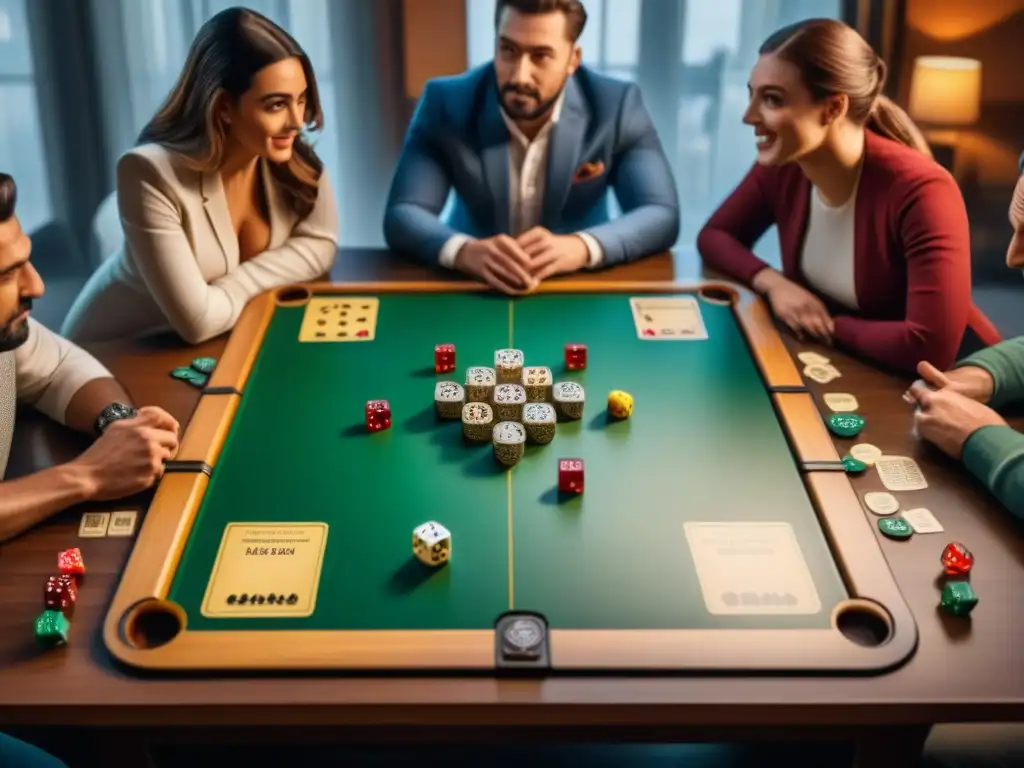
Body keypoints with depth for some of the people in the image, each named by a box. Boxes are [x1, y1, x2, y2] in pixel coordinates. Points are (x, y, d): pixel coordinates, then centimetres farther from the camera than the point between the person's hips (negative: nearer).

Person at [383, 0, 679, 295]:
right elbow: (402, 216, -18)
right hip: (474, 287, 0)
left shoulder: (617, 106, -12)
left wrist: (581, 247, -37)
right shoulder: (445, 103, -12)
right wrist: (465, 251, -40)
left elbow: (662, 216, -18)